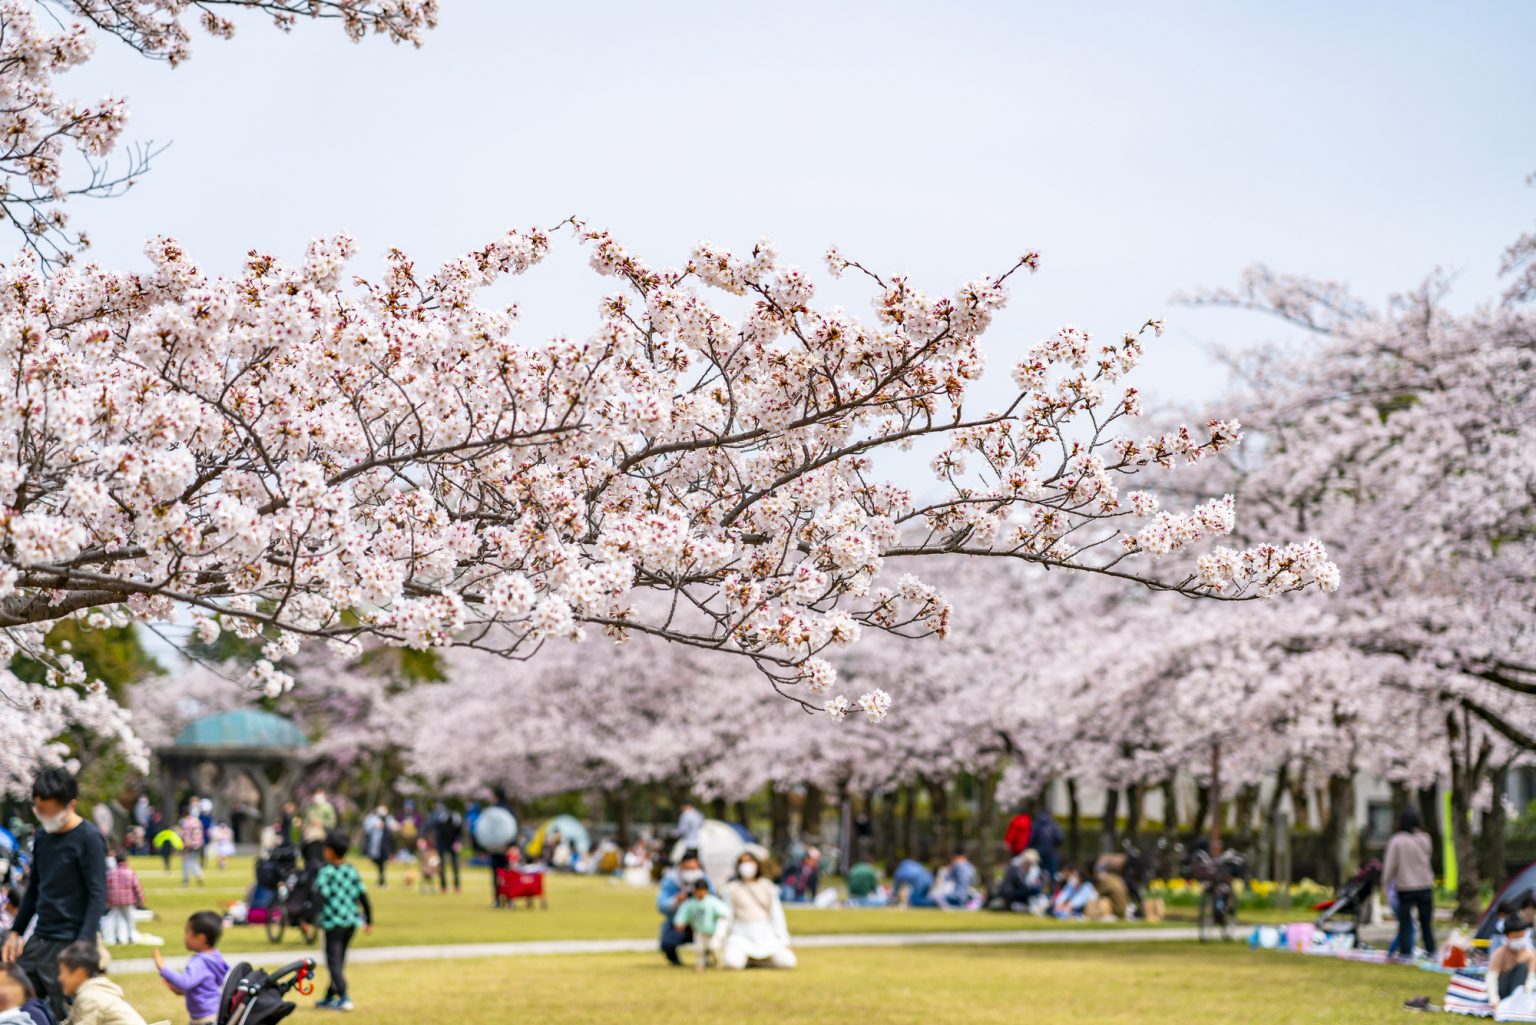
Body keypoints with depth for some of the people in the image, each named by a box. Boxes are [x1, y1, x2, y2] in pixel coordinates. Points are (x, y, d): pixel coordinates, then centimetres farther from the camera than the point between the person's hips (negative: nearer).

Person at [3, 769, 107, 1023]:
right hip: (39, 941, 7)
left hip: (70, 945, -7)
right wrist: (15, 932, 15)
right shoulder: (42, 838, 10)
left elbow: (98, 896, -14)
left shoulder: (89, 839, -10)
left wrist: (83, 947, -21)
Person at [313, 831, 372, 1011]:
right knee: (339, 960, 16)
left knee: (333, 961, -3)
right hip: (351, 922, 6)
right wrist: (369, 920, 15)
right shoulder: (352, 871, 8)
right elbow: (363, 896, 9)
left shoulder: (326, 871, -8)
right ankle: (329, 997, 25)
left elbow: (321, 895, -19)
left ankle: (344, 998, -14)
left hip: (333, 922, -6)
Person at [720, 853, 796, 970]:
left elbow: (776, 915, 9)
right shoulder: (732, 888, 5)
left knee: (788, 961, -21)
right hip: (741, 935, -3)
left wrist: (784, 942, 2)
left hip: (766, 935, 3)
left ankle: (756, 959, 7)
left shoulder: (767, 887, 11)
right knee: (733, 963, -33)